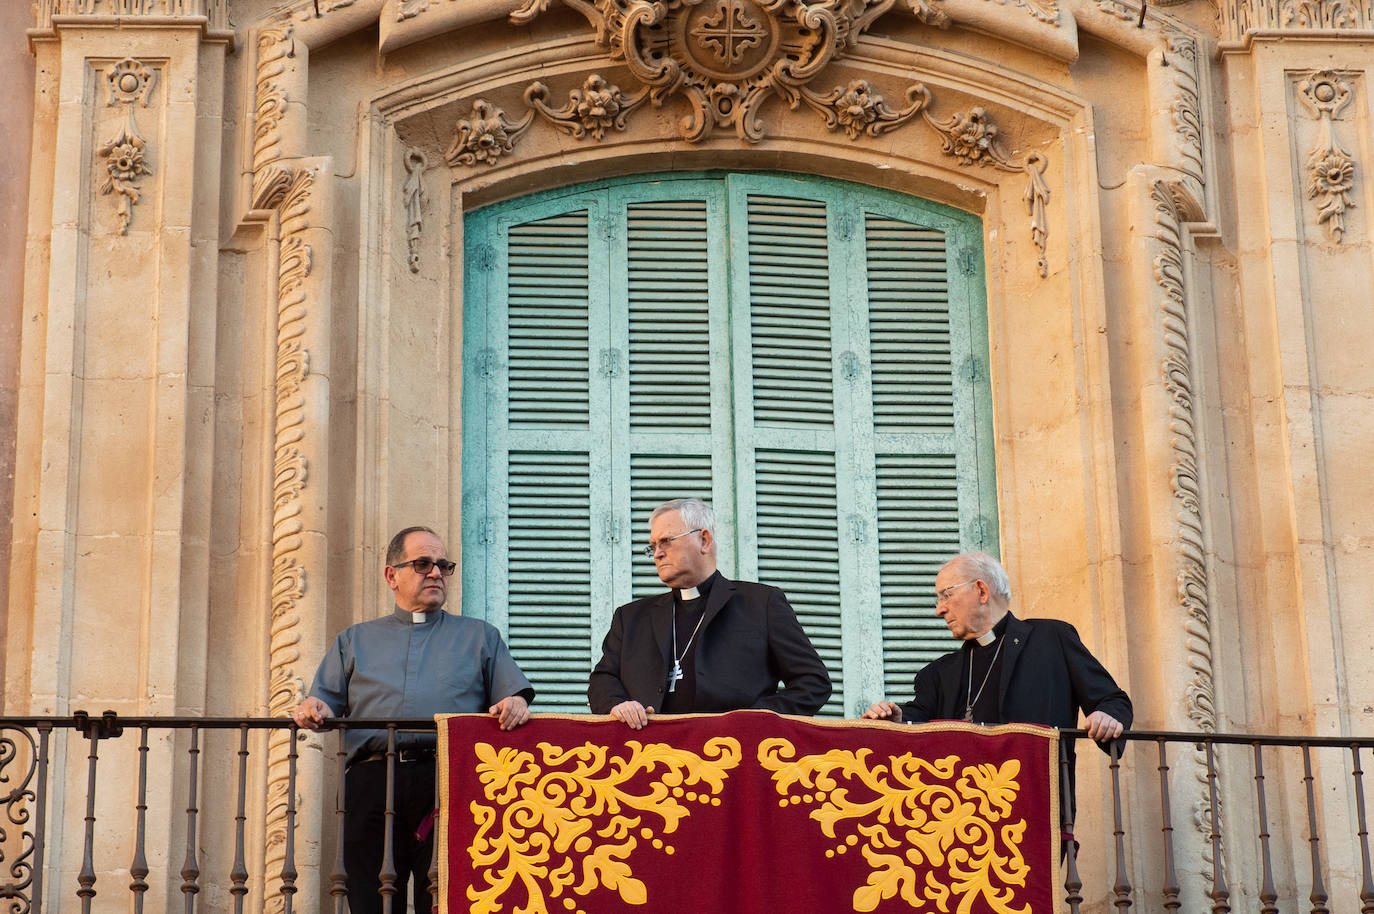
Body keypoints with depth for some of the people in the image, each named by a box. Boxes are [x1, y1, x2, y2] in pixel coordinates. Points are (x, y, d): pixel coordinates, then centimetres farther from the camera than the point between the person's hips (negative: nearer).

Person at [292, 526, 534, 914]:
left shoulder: (480, 637, 23)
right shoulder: (355, 640, 26)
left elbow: (515, 691, 12)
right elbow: (327, 697, 17)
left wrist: (515, 703, -12)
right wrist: (314, 707, -7)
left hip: (449, 783, -1)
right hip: (371, 783, 1)